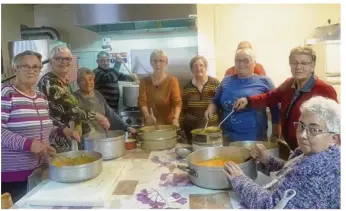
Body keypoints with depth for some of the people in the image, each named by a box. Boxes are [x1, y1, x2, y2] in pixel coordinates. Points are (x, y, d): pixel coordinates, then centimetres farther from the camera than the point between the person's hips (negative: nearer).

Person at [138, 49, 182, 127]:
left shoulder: (172, 80, -5)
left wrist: (175, 118, -34)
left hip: (169, 124, -1)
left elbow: (177, 102, -15)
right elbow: (142, 101, -10)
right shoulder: (144, 81, 1)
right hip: (150, 125, 2)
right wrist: (147, 116, -29)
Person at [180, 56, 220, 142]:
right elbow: (183, 110, 6)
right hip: (192, 131, 2)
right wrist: (182, 130, 4)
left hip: (213, 130, -1)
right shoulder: (187, 87, 2)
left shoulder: (215, 84, -3)